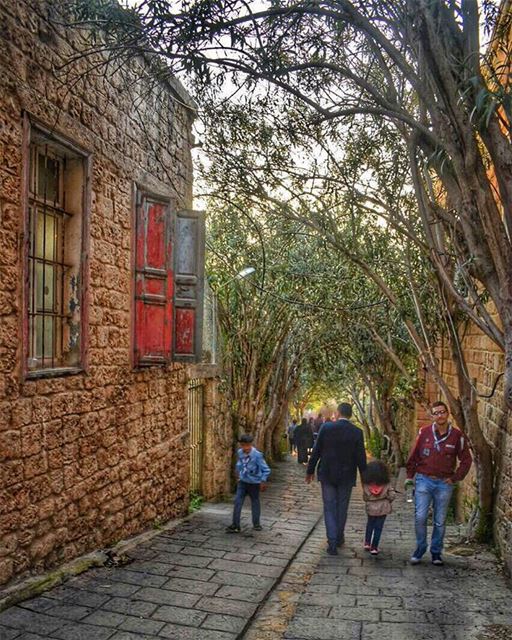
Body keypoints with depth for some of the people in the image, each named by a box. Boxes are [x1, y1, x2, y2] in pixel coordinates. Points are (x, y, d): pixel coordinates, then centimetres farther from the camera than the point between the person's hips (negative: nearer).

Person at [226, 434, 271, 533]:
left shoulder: (257, 455, -24)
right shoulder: (239, 452, -7)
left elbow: (266, 470, -19)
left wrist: (263, 481, -22)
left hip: (254, 483, -4)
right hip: (242, 482, 4)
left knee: (255, 503, 12)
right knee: (237, 502, -3)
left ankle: (256, 524, 30)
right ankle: (235, 525, 3)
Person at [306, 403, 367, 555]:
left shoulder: (326, 427, -10)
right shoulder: (357, 432, -9)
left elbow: (316, 451, -6)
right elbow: (361, 458, -7)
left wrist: (310, 471, 5)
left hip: (327, 474, -1)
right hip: (346, 476, 1)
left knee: (329, 508, 8)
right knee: (342, 508, 18)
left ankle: (332, 544, 1)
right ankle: (339, 538, 32)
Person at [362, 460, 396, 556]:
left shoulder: (366, 485, -10)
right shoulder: (386, 484, -12)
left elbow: (364, 497, -3)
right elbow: (392, 495, -12)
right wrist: (387, 501, 7)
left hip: (370, 508, 1)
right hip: (383, 508, -1)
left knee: (370, 525, 23)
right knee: (378, 527, 7)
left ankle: (367, 543, 25)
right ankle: (374, 547, 10)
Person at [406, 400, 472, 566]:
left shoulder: (457, 436, -3)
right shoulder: (424, 432, -3)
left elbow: (466, 460, 5)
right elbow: (414, 456, 5)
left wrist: (455, 478, -1)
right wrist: (410, 476, 6)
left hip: (444, 484, 0)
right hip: (424, 480, 0)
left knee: (440, 521, 10)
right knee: (420, 517, -4)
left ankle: (436, 552, 25)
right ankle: (420, 548, 15)